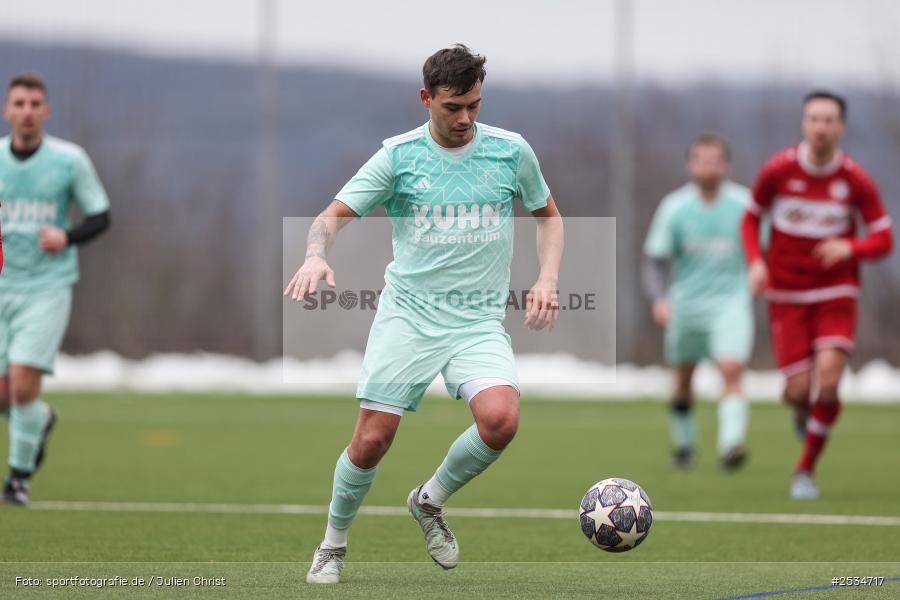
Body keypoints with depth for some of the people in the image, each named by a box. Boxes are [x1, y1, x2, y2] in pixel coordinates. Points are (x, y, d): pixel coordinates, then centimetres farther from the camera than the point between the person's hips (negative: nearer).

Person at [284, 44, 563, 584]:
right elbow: (336, 215, -1)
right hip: (407, 316, -1)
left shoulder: (511, 151, 3)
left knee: (501, 419, -25)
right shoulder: (399, 155, -1)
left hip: (480, 322, 1)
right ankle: (334, 544, 19)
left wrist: (548, 278, 3)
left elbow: (548, 215, 19)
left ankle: (432, 500, 4)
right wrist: (316, 255, -23)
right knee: (372, 440, -7)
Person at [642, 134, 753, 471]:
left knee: (732, 371, -22)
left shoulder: (744, 204, -4)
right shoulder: (674, 207, -4)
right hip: (686, 302, 2)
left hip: (731, 300, -2)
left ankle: (731, 444, -31)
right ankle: (684, 443, 37)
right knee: (683, 379, 14)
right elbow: (655, 259, -4)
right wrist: (658, 298, -18)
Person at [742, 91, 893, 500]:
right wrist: (755, 261, -9)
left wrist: (850, 248, -23)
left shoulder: (856, 181, -7)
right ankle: (800, 407, 33)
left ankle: (806, 469, 3)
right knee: (800, 389, -9)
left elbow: (884, 240, -2)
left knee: (828, 381, -17)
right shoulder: (778, 170, -7)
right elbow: (751, 217, 9)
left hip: (836, 295, 0)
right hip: (787, 294, 0)